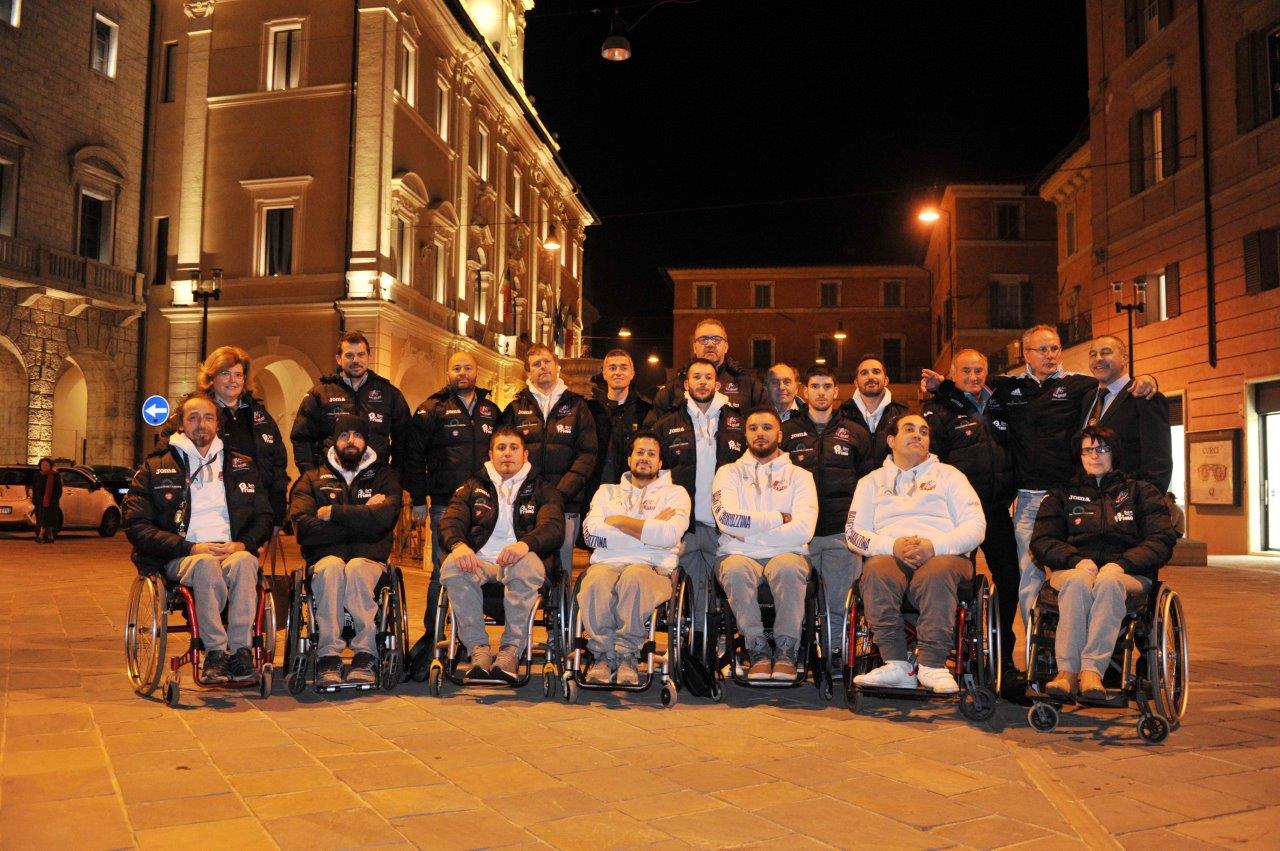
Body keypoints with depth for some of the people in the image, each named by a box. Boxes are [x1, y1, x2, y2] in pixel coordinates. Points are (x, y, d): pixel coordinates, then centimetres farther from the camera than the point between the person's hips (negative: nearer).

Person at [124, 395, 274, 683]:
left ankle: (240, 650, -35)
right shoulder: (155, 468, 14)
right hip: (181, 558, -1)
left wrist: (242, 544, -5)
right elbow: (136, 526, 3)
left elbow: (265, 516, 18)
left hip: (232, 552, 2)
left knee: (244, 561, -36)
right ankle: (215, 652, -34)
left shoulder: (242, 466, 21)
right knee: (206, 564, -38)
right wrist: (191, 547, -11)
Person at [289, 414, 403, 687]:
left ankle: (366, 656, -30)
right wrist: (361, 516, -5)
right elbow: (304, 528, -4)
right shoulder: (312, 479, 16)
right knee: (331, 567, -34)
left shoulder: (384, 477, 15)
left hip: (370, 560, 0)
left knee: (356, 568, -34)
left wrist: (333, 513, -5)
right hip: (325, 559, 1)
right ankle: (328, 657, -32)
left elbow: (384, 519, -8)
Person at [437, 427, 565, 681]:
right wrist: (458, 545, -19)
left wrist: (525, 544, -25)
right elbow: (450, 520, 7)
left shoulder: (541, 490, 18)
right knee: (452, 566, -32)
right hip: (479, 562, 2)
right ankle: (478, 649, -29)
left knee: (529, 564, -37)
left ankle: (511, 650, -33)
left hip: (518, 563, -1)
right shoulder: (472, 487, 23)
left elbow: (553, 527, -1)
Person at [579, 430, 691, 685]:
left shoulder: (674, 493, 18)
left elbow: (670, 535, -5)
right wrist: (649, 529, 2)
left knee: (633, 577, -38)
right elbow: (591, 533, 4)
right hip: (607, 563, 2)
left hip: (653, 568, -1)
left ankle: (626, 655, -23)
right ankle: (602, 656, -20)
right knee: (596, 582, -35)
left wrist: (619, 522, 2)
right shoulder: (607, 491, 25)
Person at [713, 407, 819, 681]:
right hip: (739, 555, 0)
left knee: (788, 567, -35)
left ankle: (786, 651, -21)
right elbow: (727, 519, -7)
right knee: (736, 570, -35)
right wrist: (779, 519, -3)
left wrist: (749, 533, -6)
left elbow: (803, 530, -6)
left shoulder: (799, 476, 12)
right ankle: (758, 651, -20)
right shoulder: (729, 472, 13)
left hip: (785, 554, 0)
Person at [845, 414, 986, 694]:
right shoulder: (872, 481, 25)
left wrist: (935, 545, -12)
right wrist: (892, 546, -9)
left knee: (937, 573, -38)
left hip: (943, 554, -1)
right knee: (876, 572, -35)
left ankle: (932, 664, -36)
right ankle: (896, 664, -35)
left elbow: (975, 526, 8)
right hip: (889, 554, 1)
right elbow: (854, 532, 12)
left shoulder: (948, 474, 22)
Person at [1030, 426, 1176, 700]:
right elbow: (1041, 542, 10)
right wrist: (1077, 560, -11)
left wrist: (1121, 564, -11)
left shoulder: (1140, 491, 19)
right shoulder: (1062, 494, 21)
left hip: (1127, 573, 0)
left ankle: (1092, 670, -44)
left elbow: (1162, 541, 7)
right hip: (1072, 569, 1)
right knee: (1078, 581, -37)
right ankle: (1066, 671, -43)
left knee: (1108, 581, -38)